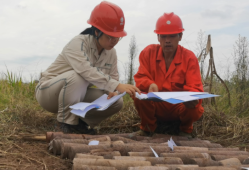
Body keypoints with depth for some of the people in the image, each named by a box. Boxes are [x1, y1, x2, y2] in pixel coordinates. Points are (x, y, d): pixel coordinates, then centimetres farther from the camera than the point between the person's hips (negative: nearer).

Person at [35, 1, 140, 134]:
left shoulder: (111, 53, -3)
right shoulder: (78, 44, -26)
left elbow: (113, 78, 1)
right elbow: (87, 71, -42)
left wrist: (113, 92, -23)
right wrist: (117, 86, -51)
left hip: (77, 95, 6)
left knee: (117, 102, -11)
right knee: (78, 77, -38)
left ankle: (79, 121, 8)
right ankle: (65, 123, -18)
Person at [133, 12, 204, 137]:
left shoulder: (189, 57, -8)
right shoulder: (148, 52, -4)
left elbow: (195, 88, -15)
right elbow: (140, 78, -7)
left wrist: (192, 98, -41)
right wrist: (150, 85, -33)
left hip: (180, 107, 0)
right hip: (156, 107, 1)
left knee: (194, 110, -32)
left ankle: (185, 129, 8)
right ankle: (148, 127, 3)